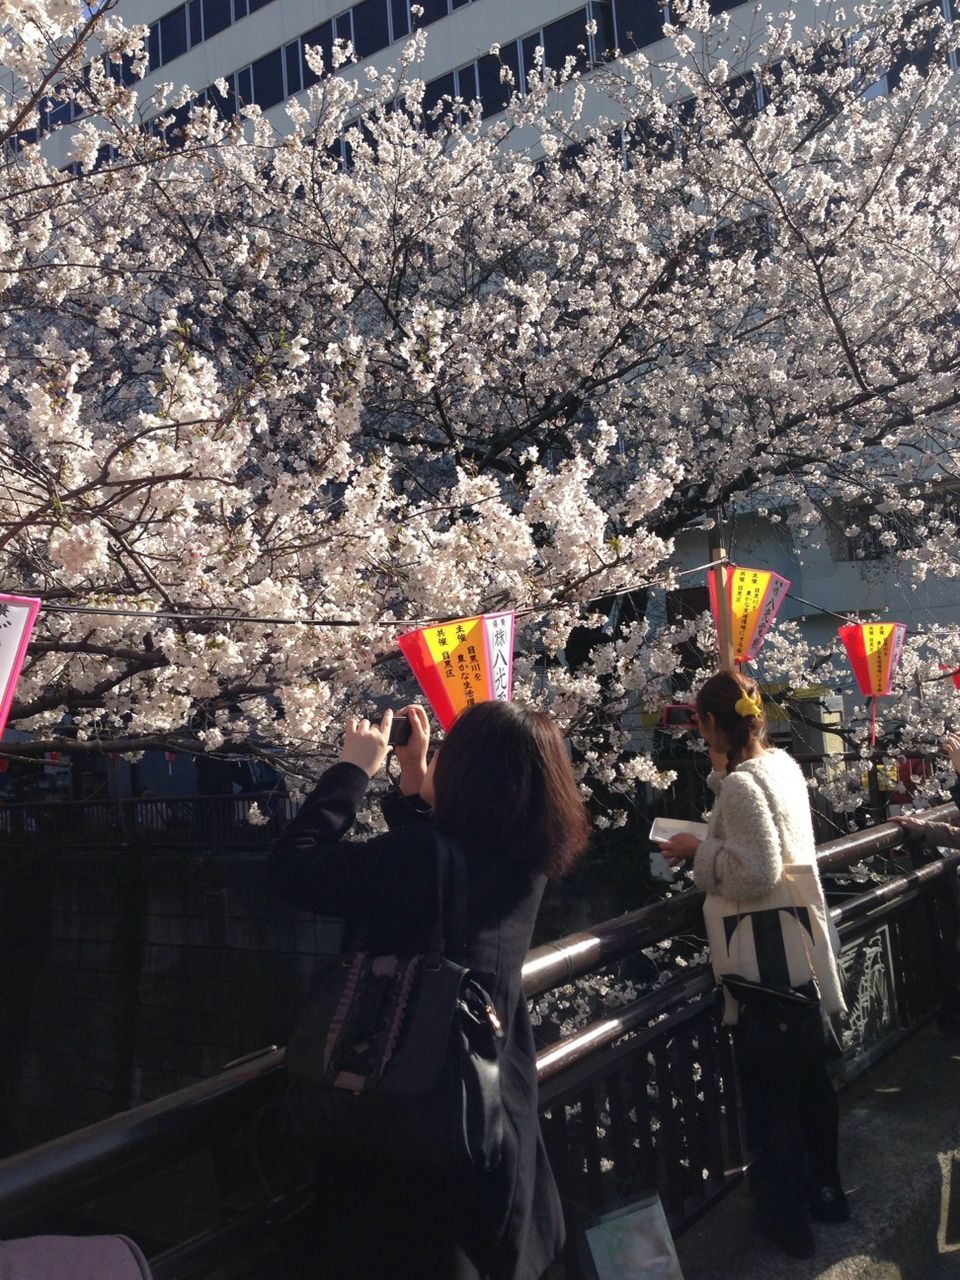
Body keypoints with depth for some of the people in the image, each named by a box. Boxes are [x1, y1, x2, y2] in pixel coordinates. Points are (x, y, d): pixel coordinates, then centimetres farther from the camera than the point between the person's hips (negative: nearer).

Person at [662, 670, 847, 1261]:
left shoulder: (741, 784, -23)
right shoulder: (783, 764, 4)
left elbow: (755, 876, -26)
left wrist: (699, 849, -14)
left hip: (766, 950, -9)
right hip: (800, 938, 9)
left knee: (769, 1083, 8)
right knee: (809, 1069, 23)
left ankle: (787, 1214, 24)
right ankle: (825, 1189, 41)